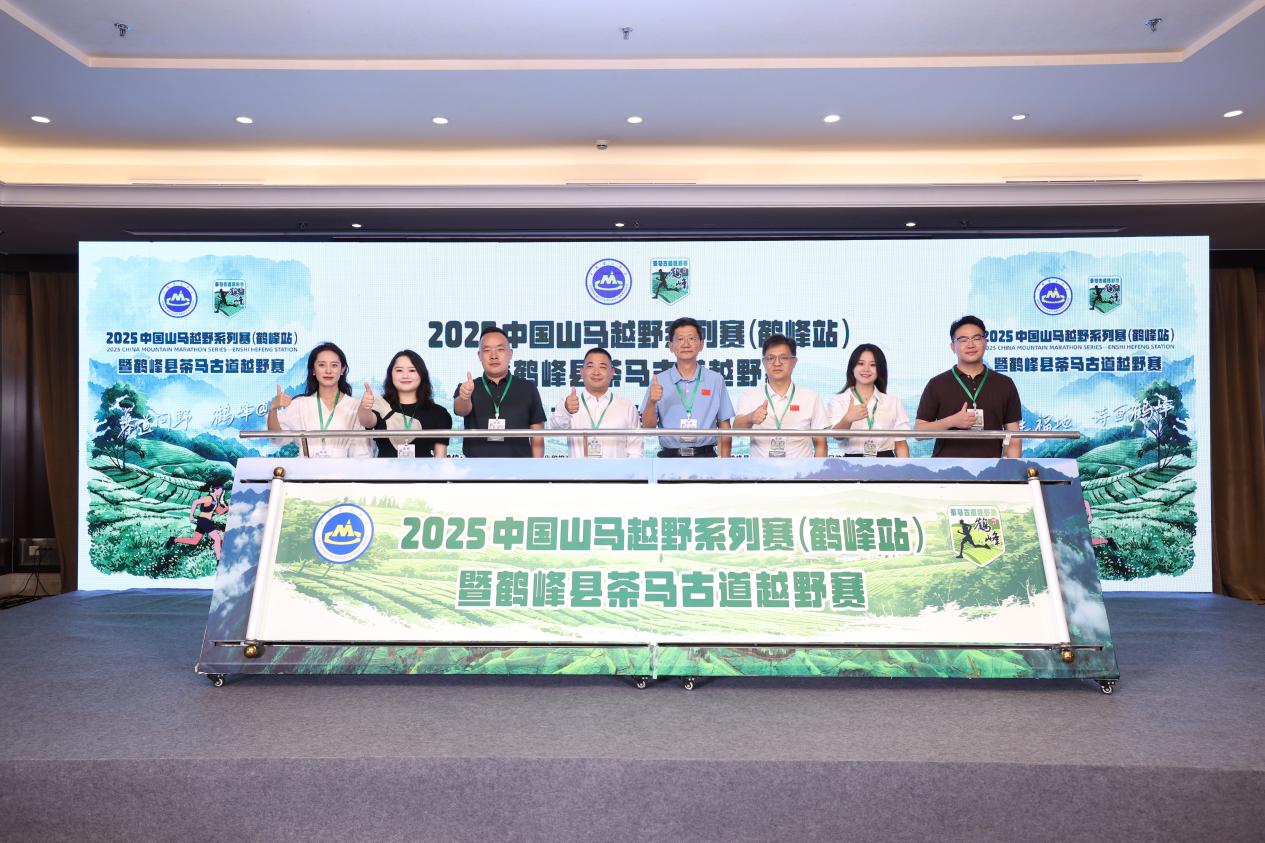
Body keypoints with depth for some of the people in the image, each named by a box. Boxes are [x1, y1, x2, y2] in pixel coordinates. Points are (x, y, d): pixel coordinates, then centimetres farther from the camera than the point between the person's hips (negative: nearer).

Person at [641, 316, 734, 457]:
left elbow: (724, 427, 7)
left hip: (705, 455, 0)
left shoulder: (716, 380, 7)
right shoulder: (659, 381, 6)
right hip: (669, 455, 0)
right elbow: (648, 426, 1)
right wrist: (651, 402, -17)